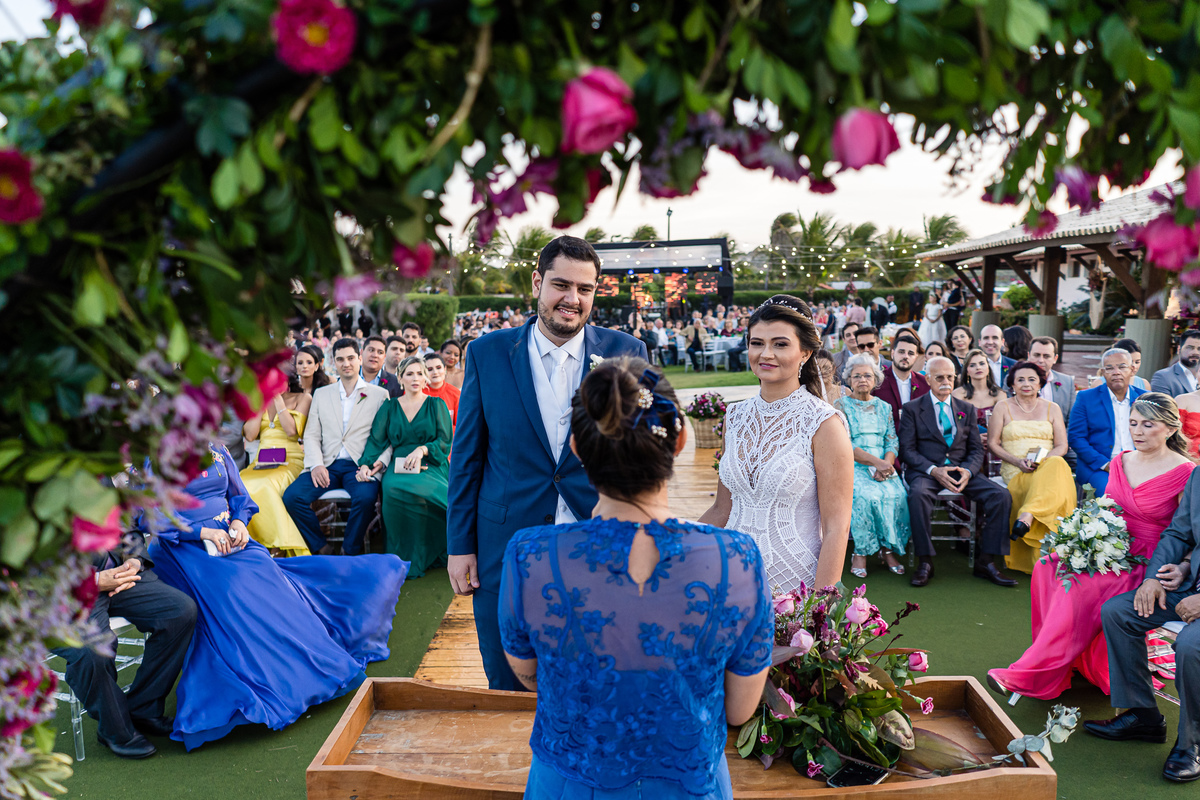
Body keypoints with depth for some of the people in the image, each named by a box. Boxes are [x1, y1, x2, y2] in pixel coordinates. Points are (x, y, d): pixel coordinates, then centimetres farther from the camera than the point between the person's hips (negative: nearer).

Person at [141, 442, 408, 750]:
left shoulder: (217, 452, 14)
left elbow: (240, 497, 21)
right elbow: (149, 516, -10)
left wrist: (238, 521, -2)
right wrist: (204, 532, -19)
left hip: (230, 539, 5)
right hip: (185, 549, -5)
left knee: (268, 581, -21)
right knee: (233, 595, -31)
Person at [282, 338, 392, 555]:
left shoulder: (379, 395, 10)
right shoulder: (321, 394, 19)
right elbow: (311, 436, 13)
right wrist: (316, 464, -7)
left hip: (360, 465, -3)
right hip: (327, 465, 3)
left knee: (365, 497, -35)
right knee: (291, 496, -22)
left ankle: (349, 553, -12)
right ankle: (322, 548, -3)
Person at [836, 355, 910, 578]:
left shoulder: (884, 407, 16)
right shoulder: (841, 406, 2)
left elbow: (892, 442, 9)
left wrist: (886, 464, -13)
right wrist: (877, 462, -18)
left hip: (883, 466, 4)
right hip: (852, 467, -3)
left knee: (896, 493, -27)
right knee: (867, 495, -33)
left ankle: (887, 550, -13)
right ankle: (860, 552, -19)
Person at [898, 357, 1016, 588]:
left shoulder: (967, 409, 17)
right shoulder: (912, 409, 6)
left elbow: (976, 449, 12)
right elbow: (907, 450, -2)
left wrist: (968, 471, -11)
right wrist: (934, 470, -18)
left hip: (962, 470, 4)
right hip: (925, 471, -3)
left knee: (1001, 496, -21)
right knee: (918, 494, -37)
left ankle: (986, 561, -12)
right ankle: (925, 562, -26)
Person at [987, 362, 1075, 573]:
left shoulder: (1052, 408, 16)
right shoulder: (1003, 407, 11)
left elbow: (1061, 446, 10)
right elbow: (993, 443, 7)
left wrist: (1041, 460, -12)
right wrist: (1017, 461, -10)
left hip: (1048, 465, 2)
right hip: (1015, 471, -2)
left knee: (1057, 465, -38)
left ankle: (1027, 516, -50)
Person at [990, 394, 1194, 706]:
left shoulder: (1185, 474, -9)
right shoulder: (1120, 461, 10)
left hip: (1147, 563, -6)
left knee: (1079, 586, -31)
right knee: (1047, 569, -22)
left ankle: (1031, 676, -27)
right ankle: (1072, 658, -12)